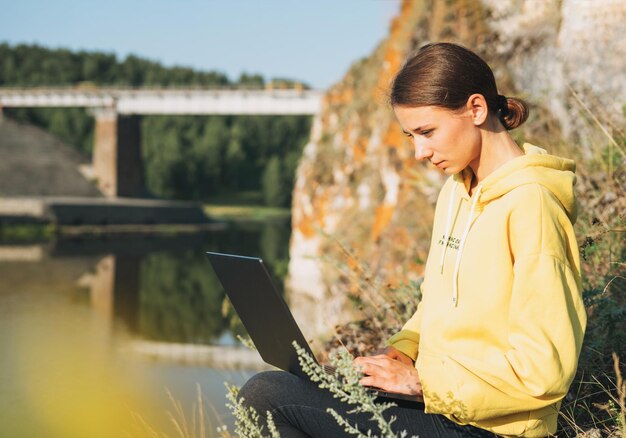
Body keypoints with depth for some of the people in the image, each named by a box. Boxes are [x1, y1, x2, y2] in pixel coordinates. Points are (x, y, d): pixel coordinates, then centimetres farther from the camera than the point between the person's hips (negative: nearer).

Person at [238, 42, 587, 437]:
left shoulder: (529, 206, -17)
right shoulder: (456, 191, 11)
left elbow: (545, 369, -21)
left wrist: (422, 380, -16)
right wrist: (402, 349, 1)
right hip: (437, 400, 9)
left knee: (265, 394, -14)